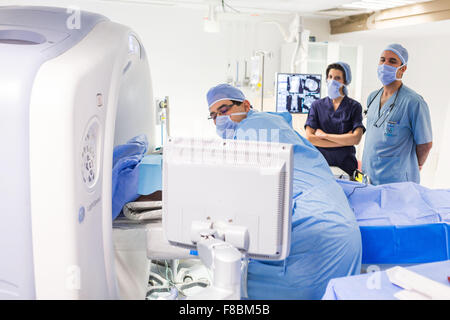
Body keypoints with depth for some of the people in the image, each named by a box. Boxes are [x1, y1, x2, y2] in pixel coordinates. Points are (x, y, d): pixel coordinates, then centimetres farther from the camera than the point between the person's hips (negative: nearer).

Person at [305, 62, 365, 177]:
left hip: (345, 167, -1)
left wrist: (325, 135, -7)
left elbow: (356, 139, -10)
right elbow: (309, 137, -6)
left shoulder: (354, 106, 2)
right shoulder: (317, 105, 5)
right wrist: (345, 140, -8)